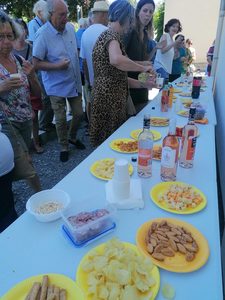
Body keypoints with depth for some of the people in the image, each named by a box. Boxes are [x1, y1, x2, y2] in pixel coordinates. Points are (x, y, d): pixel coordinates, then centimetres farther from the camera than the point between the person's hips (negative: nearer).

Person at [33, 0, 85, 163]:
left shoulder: (70, 27, 1)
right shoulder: (43, 34, -16)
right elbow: (36, 63, -15)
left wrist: (77, 68, 8)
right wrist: (57, 66, -25)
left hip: (74, 82, 5)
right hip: (57, 86, -5)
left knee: (79, 113, 12)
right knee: (61, 119, 4)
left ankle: (72, 137, 39)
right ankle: (64, 147, 25)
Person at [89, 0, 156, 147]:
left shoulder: (109, 35, 21)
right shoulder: (111, 35, -10)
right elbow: (116, 60, -35)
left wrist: (143, 84, 16)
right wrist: (143, 68, -20)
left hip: (113, 99, 10)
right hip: (109, 100, -10)